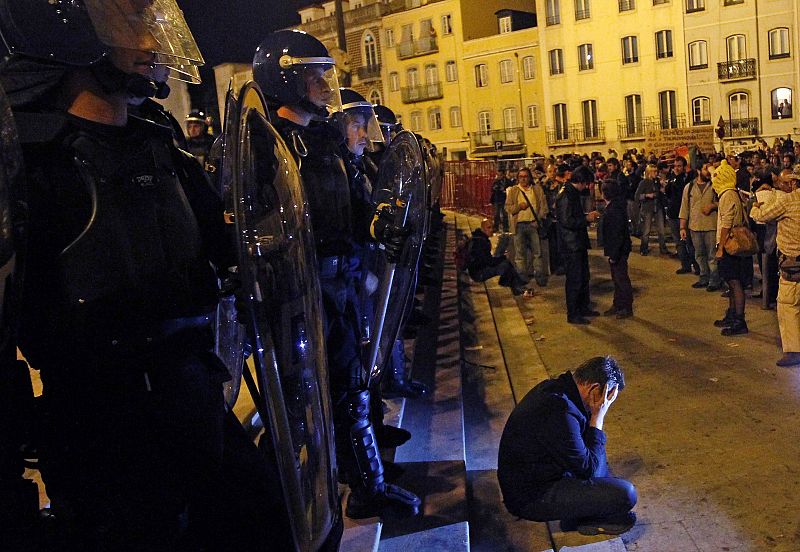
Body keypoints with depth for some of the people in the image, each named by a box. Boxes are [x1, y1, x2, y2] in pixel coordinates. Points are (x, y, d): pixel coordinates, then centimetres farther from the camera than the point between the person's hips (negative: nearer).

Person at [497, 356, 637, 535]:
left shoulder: (552, 387, -1)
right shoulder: (560, 412, -31)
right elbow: (587, 469, -18)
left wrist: (595, 416, 2)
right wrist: (598, 417, -15)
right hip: (531, 498, -10)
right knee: (626, 494, -18)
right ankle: (584, 518, 8)